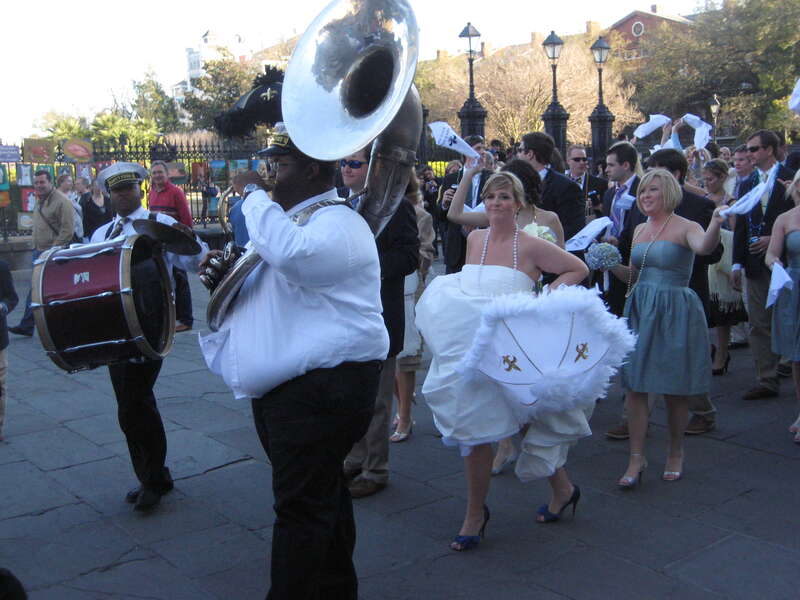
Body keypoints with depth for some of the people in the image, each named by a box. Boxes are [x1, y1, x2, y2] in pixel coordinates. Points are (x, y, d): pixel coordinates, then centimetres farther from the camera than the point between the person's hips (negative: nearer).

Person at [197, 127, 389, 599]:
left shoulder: (336, 222, -14)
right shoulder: (292, 219, 18)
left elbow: (291, 255, -37)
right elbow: (269, 284, 31)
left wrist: (257, 200, -19)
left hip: (322, 388, -11)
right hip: (285, 384, 11)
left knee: (301, 506, -5)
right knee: (323, 495, 21)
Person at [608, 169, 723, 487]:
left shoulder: (685, 227, -6)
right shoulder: (640, 230, 12)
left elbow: (705, 247, -29)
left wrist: (716, 223, -48)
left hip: (675, 312, -5)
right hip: (640, 311, 5)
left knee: (675, 390, 7)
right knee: (634, 386, 1)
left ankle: (675, 455, 26)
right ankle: (636, 458, 10)